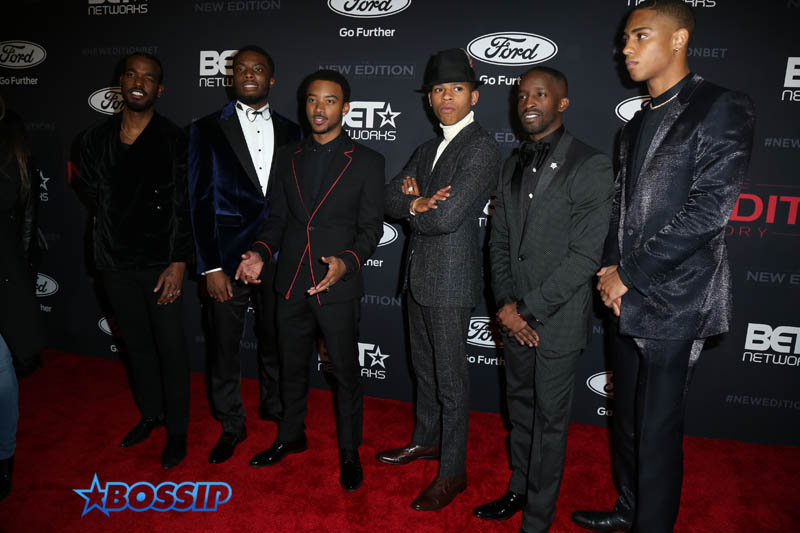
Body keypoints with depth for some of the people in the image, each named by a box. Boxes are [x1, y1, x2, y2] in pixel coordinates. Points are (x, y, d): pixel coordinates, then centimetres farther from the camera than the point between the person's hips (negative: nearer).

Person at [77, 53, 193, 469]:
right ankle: (151, 413, 37)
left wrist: (178, 263, -14)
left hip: (160, 263, -4)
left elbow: (185, 207, -10)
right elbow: (91, 193, 15)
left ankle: (177, 431, 21)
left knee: (170, 348, 3)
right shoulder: (96, 139, 3)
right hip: (116, 263, 4)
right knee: (136, 343, 17)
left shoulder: (175, 141, -8)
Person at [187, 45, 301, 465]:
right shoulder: (208, 130, 0)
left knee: (274, 338, 16)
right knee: (224, 346, 8)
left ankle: (274, 405, 39)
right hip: (227, 257, -2)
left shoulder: (290, 132, 7)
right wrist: (210, 267, -9)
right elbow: (200, 201, -3)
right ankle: (231, 426, 29)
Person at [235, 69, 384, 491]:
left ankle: (349, 452, 29)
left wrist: (346, 262, -23)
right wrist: (260, 252, -7)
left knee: (345, 372, 8)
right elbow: (277, 218, 11)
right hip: (291, 283, 4)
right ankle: (290, 437, 41)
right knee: (291, 367, 19)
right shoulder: (287, 158, 10)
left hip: (338, 286, -4)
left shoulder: (366, 162, -2)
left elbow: (371, 227, -5)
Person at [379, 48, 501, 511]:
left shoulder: (482, 149, -14)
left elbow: (447, 217, -23)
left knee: (451, 379, 3)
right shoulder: (429, 149, 14)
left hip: (451, 281, -8)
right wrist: (416, 202, -16)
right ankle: (426, 440, 41)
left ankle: (453, 472, 19)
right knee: (425, 368, 21)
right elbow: (392, 198, 5)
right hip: (420, 276, 8)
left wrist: (412, 210, -5)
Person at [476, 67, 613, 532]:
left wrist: (528, 310, -16)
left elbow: (585, 256, -17)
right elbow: (500, 240, 9)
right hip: (515, 316, 6)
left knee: (550, 419, 9)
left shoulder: (591, 166, -12)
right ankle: (519, 490, 40)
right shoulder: (515, 164, 9)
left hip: (558, 319, -6)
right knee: (521, 408, 20)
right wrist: (505, 303, -4)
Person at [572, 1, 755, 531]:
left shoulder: (721, 108, -7)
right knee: (627, 417, 18)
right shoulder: (639, 122, 16)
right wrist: (611, 271, 0)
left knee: (657, 430, 3)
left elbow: (709, 209, -17)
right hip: (629, 298, 7)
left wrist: (629, 273, -14)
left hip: (673, 302, -7)